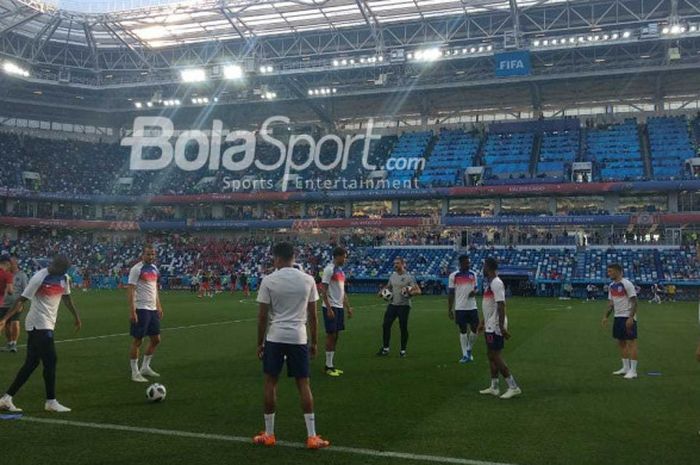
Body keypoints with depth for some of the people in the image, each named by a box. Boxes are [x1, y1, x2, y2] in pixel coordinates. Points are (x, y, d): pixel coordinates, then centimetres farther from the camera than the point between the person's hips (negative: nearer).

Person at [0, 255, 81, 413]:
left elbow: (66, 297, 22)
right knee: (50, 361, -7)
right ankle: (51, 401, 5)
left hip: (48, 325, 8)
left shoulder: (64, 278, 6)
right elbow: (22, 299, -14)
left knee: (31, 363, 10)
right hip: (38, 324, -8)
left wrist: (76, 316, 29)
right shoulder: (39, 278, -16)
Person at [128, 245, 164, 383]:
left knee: (156, 339, 12)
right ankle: (135, 373, 10)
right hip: (141, 309, -8)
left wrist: (159, 306, 17)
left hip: (153, 309, 8)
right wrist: (132, 311, -19)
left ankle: (145, 367, 27)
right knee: (137, 341, 0)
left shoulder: (154, 268, 12)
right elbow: (130, 290, -14)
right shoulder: (136, 269, -11)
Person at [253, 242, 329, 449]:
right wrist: (313, 342, 13)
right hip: (299, 338, 2)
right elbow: (312, 315, 4)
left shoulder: (268, 280, -6)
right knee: (303, 384, 7)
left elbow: (262, 316, -4)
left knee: (270, 382, 11)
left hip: (275, 338, -1)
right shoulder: (308, 279, 1)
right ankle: (312, 437, 7)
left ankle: (269, 434, 19)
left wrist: (260, 343, 6)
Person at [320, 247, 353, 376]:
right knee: (331, 335, -4)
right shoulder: (329, 269, -13)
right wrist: (329, 309, -20)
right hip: (331, 307, -8)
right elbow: (323, 290, -16)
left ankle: (331, 364, 17)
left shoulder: (341, 271, 14)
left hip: (339, 307, 8)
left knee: (336, 336, 10)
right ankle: (328, 366, 3)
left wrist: (348, 307, 18)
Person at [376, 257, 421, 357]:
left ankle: (403, 350, 15)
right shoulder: (392, 276, 10)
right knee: (386, 325, 0)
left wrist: (410, 292, -31)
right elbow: (388, 286, 27)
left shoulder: (409, 277, -8)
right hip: (392, 304, 5)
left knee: (403, 328, 1)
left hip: (404, 305, -5)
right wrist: (382, 291, 7)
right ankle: (385, 348, 11)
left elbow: (418, 291, -12)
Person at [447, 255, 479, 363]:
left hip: (472, 307, 3)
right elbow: (451, 294, -1)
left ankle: (469, 350, 26)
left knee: (475, 329, 3)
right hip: (460, 308, -3)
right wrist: (450, 309, -3)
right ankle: (465, 355, 11)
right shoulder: (453, 276, -4)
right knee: (463, 331, 3)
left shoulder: (473, 274, 6)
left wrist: (474, 292, -8)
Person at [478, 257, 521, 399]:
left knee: (496, 356, -7)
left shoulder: (496, 283, -18)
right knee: (491, 355, 13)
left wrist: (502, 327, -27)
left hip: (495, 327, -10)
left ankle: (513, 387, -1)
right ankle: (494, 387, 20)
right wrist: (483, 322, 26)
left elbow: (501, 305, -24)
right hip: (490, 326, 10)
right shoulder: (490, 283, 13)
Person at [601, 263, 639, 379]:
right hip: (618, 317, 8)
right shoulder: (611, 286, 10)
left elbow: (634, 302, -15)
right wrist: (606, 316, 10)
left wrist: (631, 318, -21)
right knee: (621, 342, 12)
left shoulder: (626, 284, -14)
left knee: (631, 342, -5)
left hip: (628, 317, -8)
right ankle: (626, 367, 21)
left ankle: (633, 371, -2)